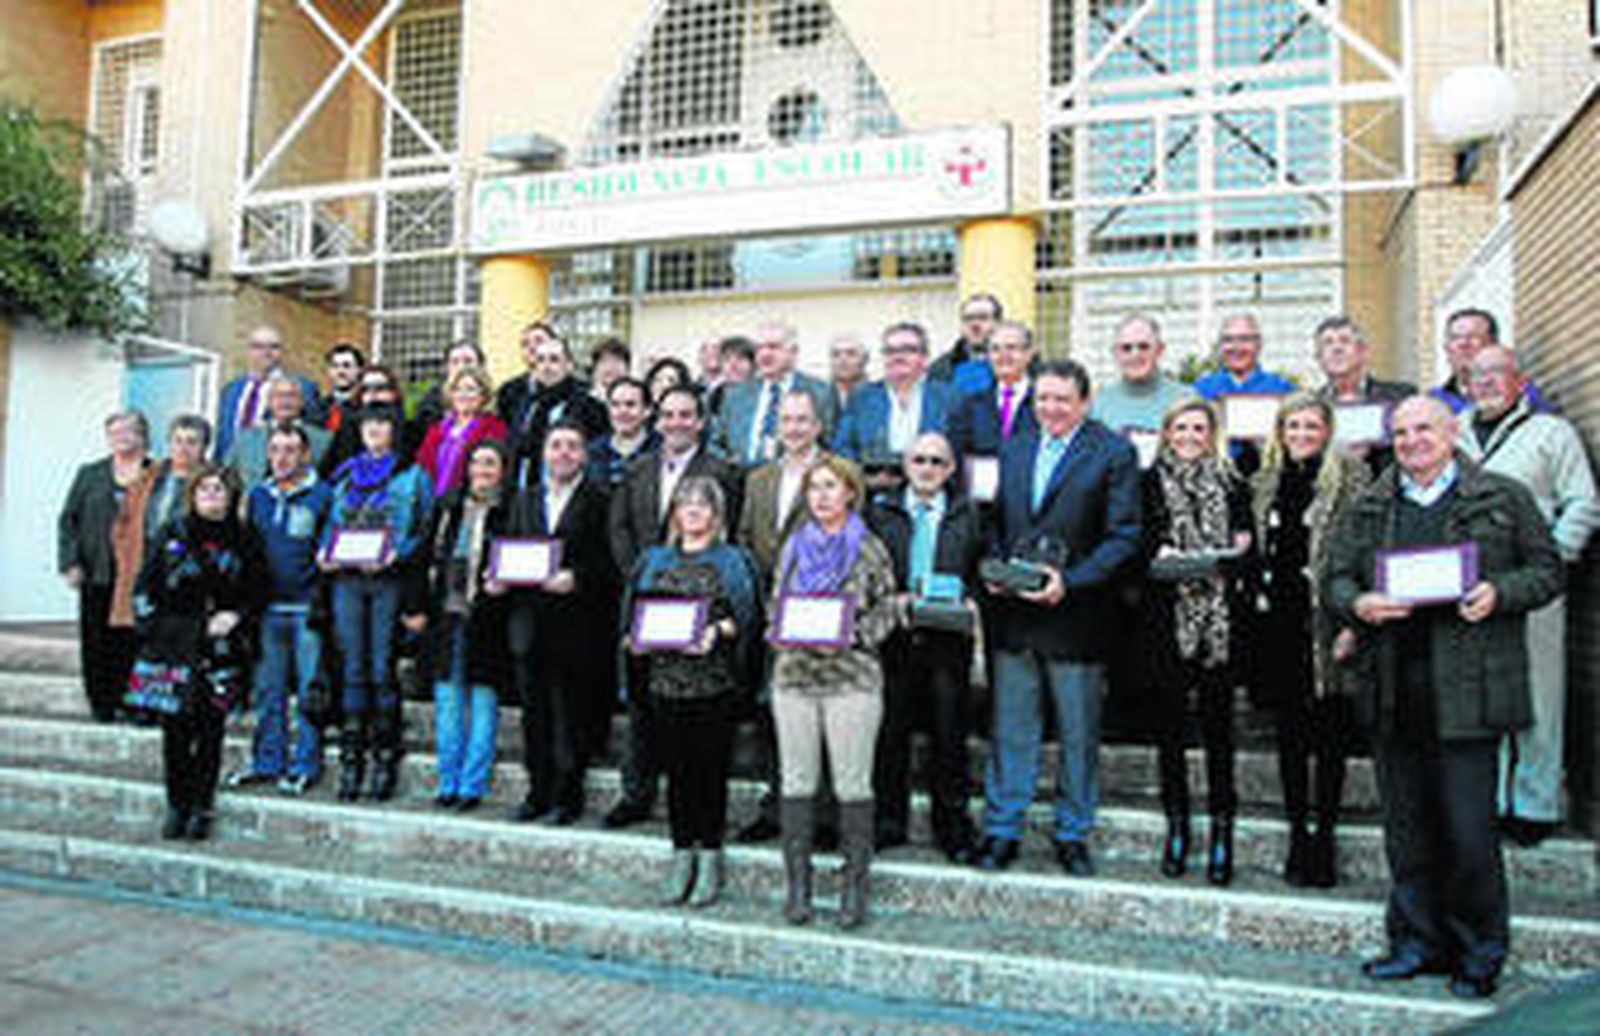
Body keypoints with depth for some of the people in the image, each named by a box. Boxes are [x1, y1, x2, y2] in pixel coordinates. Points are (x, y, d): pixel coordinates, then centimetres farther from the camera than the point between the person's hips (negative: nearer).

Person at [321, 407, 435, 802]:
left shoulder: (413, 477, 7)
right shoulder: (346, 476, 20)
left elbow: (425, 531, 0)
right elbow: (331, 525, 21)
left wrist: (395, 555, -15)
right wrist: (324, 554, 2)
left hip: (389, 580, -3)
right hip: (347, 579, 4)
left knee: (382, 670, -5)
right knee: (353, 669, 3)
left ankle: (386, 762, 3)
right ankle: (350, 762, 8)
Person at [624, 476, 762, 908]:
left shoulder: (733, 561, 6)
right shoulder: (653, 560, 17)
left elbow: (746, 616, -3)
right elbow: (634, 611, 14)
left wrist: (716, 632, -19)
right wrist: (636, 638, -4)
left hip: (714, 679, -3)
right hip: (665, 677, 3)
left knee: (711, 767, 0)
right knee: (676, 768, 6)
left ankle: (710, 856, 11)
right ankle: (683, 853, 16)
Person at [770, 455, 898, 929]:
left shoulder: (870, 549, 1)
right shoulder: (794, 545, 12)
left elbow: (886, 612, 1)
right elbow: (776, 602, 16)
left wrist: (849, 637, -14)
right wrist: (781, 635, -3)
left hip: (851, 679, -3)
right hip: (793, 675, 4)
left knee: (853, 785, -1)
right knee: (796, 783, 6)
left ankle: (855, 888, 10)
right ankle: (797, 885, 16)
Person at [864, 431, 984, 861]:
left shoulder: (968, 514, 10)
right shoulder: (881, 511, 10)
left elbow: (983, 570, 9)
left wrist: (970, 601, -9)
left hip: (948, 637, 0)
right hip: (894, 637, 1)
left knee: (949, 736, 4)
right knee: (889, 732, 6)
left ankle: (953, 828, 16)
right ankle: (888, 822, 20)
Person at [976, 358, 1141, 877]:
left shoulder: (1114, 454, -4)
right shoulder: (1013, 450, 13)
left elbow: (1123, 537, -9)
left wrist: (1069, 581, -18)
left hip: (1075, 618, -4)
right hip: (1012, 616, 4)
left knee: (1079, 733, 9)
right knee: (1011, 728, 10)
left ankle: (1073, 835, 23)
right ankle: (1002, 830, 21)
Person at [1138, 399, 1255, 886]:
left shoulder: (1231, 485, 10)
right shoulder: (1149, 483, 7)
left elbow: (1247, 550, 8)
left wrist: (1223, 563, -12)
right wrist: (1160, 557, -15)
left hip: (1221, 620, 0)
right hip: (1166, 620, 0)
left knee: (1217, 723, 1)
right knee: (1169, 723, 4)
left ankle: (1222, 832, 10)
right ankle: (1177, 828, 17)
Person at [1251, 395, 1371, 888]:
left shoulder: (1350, 477, -1)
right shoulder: (1265, 483, 14)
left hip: (1326, 621, -4)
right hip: (1279, 621, 4)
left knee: (1330, 736, 3)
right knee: (1289, 735, 9)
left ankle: (1325, 834, 14)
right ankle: (1297, 834, 18)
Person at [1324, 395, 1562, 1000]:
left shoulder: (1504, 499, 6)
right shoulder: (1368, 508, 14)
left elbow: (1547, 570, 7)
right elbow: (1334, 578, 13)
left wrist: (1499, 593, -12)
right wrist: (1357, 604, -8)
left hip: (1466, 690, -3)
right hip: (1392, 691, 3)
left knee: (1469, 828, -1)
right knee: (1406, 825, 10)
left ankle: (1480, 950, 18)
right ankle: (1418, 940, 23)